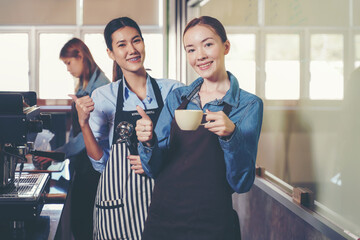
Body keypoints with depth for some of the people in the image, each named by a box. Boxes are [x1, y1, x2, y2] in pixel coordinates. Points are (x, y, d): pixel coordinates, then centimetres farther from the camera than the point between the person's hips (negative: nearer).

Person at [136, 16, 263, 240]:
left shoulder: (249, 105, -4)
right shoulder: (176, 98, 7)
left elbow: (242, 183, -10)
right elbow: (155, 169, 4)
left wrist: (231, 134, -26)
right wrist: (148, 141, -16)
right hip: (161, 221, 3)